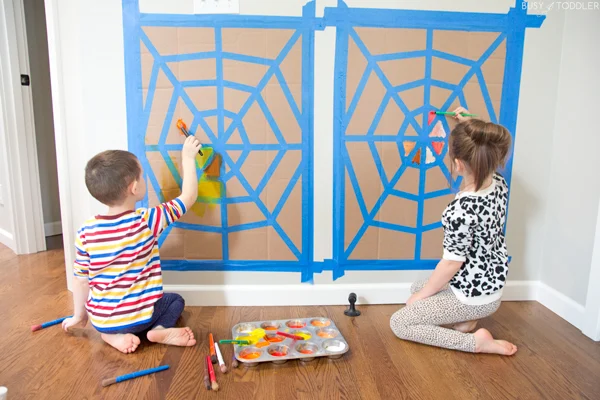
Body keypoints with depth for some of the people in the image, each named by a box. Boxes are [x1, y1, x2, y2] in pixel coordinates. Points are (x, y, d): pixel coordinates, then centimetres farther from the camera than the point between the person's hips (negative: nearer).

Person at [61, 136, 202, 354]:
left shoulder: (86, 232, -9)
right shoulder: (147, 221, -18)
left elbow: (81, 280, -1)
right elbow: (189, 197, -8)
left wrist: (79, 316, 15)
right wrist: (188, 158, 2)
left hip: (100, 319, 3)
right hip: (139, 317, -3)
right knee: (175, 300, 25)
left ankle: (114, 335, 4)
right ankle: (160, 329, -5)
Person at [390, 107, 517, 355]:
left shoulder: (459, 211, -34)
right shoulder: (500, 184, -11)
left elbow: (452, 264, -23)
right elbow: (487, 154, 15)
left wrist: (421, 296, -8)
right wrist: (472, 126, 10)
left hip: (472, 297, -9)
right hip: (491, 286, 9)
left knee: (398, 323, 4)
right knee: (416, 287, 27)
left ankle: (476, 342, -3)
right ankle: (464, 318, 9)